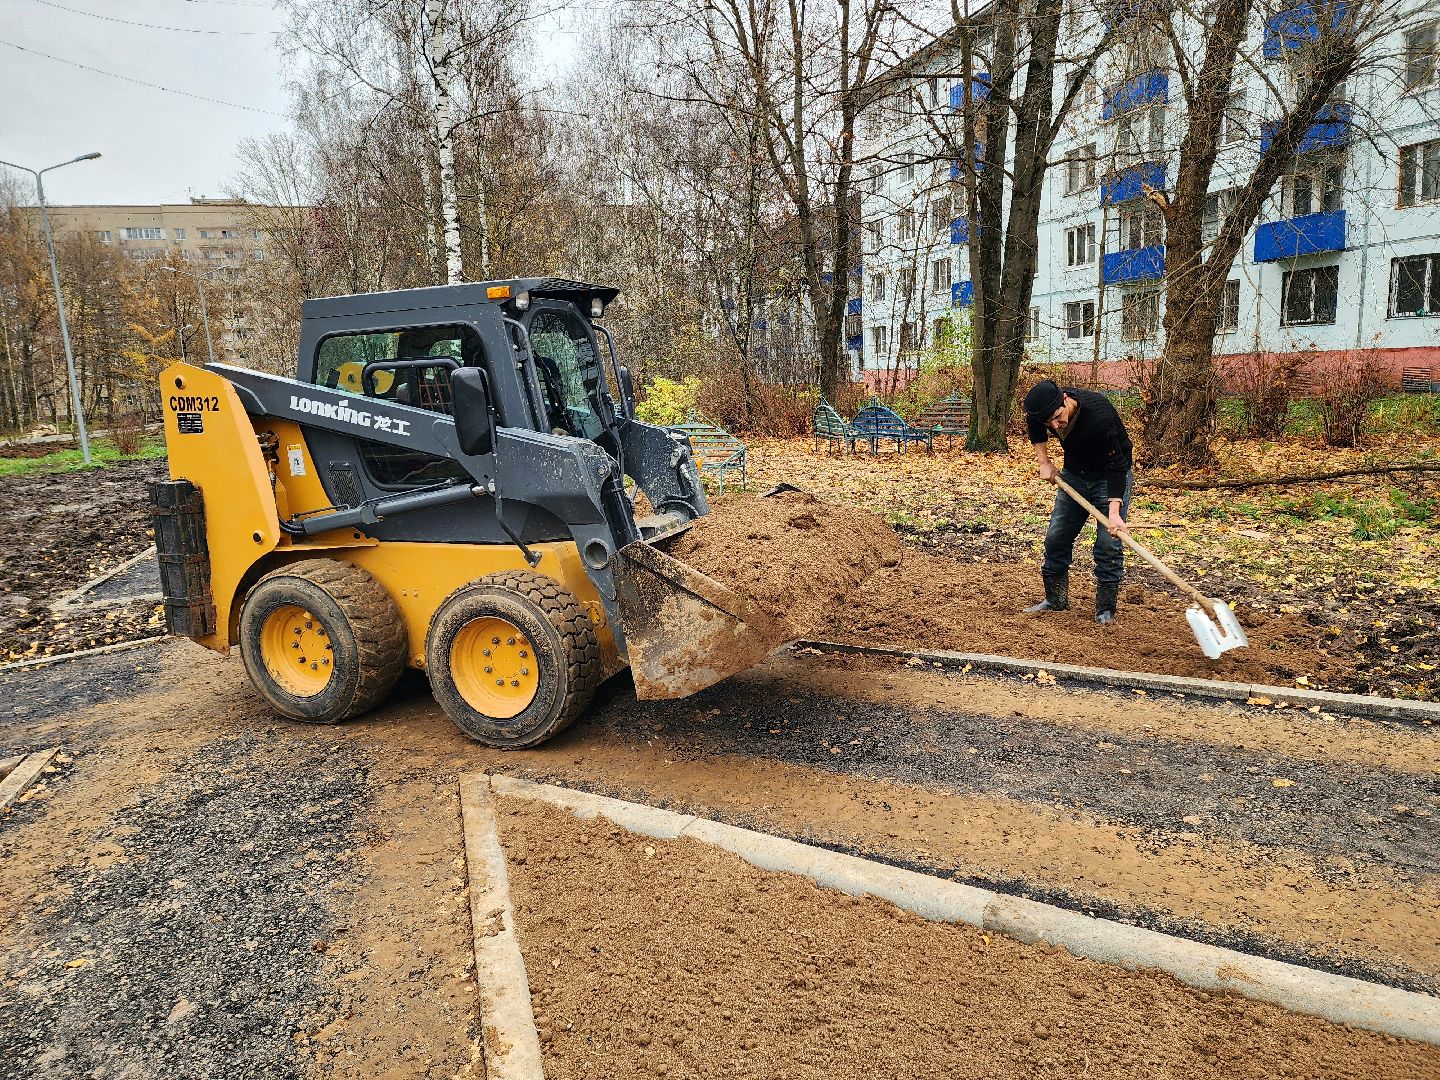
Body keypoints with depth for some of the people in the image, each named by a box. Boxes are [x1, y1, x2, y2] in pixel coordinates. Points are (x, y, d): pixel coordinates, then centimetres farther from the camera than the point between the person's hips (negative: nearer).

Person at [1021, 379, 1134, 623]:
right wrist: (1043, 462, -4)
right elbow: (1034, 428, 7)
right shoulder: (1043, 408, -20)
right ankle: (1056, 599, 20)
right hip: (1074, 473, 6)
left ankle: (1105, 609, -1)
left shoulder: (1099, 415, -37)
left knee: (1108, 543, -11)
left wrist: (1114, 512, -41)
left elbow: (1115, 466, -33)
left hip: (1111, 475, -6)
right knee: (1056, 537, 7)